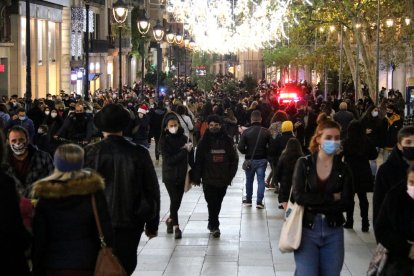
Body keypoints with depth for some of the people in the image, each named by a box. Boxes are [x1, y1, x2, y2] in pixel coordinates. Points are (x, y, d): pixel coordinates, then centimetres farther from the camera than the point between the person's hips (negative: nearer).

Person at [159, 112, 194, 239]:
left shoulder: (184, 138, -2)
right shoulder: (164, 140, -9)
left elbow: (190, 157, 1)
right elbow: (169, 159, -17)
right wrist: (184, 151, -19)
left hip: (182, 175, 3)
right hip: (170, 175, -3)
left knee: (178, 200, 11)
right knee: (174, 199, -8)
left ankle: (170, 219, 37)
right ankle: (176, 226, 6)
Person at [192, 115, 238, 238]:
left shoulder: (227, 140, 1)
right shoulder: (204, 141, -1)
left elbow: (234, 159, 5)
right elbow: (198, 160, -1)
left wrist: (230, 175, -1)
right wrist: (197, 177, -5)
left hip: (223, 179, 2)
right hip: (208, 179, -2)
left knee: (217, 203, 12)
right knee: (212, 203, -7)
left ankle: (212, 224, 28)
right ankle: (214, 226, -1)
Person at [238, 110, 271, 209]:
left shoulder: (246, 132, -10)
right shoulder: (266, 132, -8)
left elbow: (240, 147, -12)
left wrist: (247, 152, 8)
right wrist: (265, 153, 9)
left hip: (249, 159, 0)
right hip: (262, 160, 0)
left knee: (249, 180, 16)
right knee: (261, 180, 5)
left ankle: (248, 200, 26)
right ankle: (259, 202, -1)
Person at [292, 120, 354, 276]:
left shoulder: (343, 169, 2)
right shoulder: (304, 163, -1)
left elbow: (347, 203, -8)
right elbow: (298, 195, -12)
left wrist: (313, 205, -15)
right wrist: (330, 198, -13)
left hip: (333, 232, 2)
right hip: (307, 229, -2)